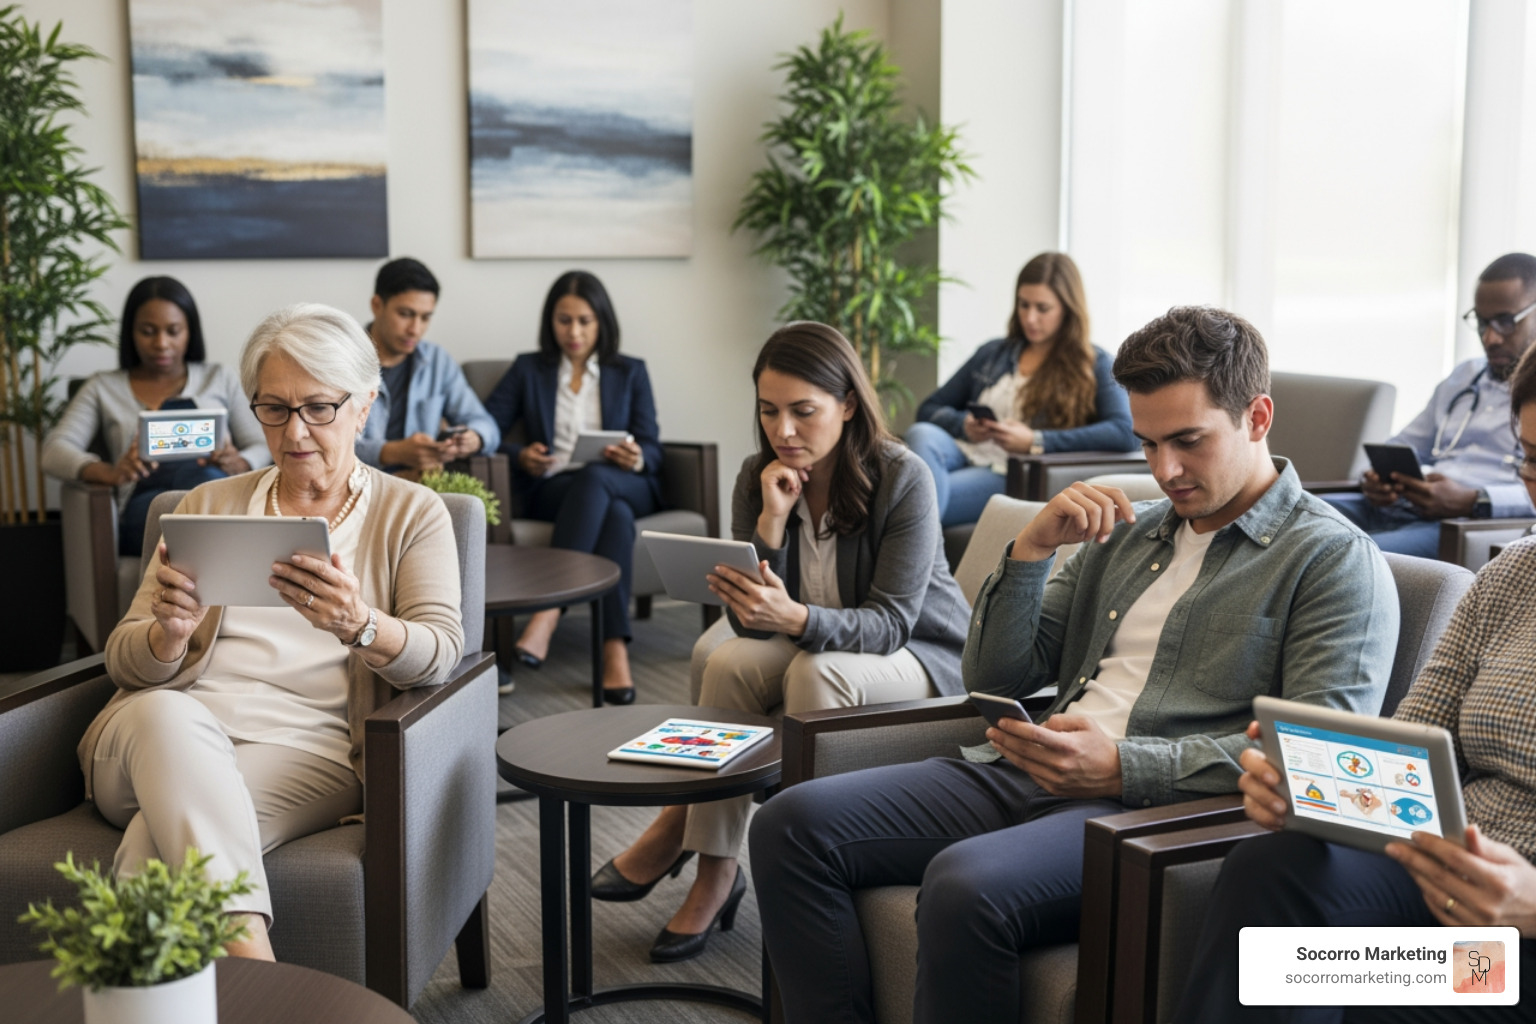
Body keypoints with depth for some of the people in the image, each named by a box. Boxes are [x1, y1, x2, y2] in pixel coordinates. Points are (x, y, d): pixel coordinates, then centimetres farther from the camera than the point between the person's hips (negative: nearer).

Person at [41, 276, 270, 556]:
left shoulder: (219, 379, 25)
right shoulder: (103, 388, 23)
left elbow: (262, 448, 17)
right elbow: (54, 452, 9)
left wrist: (238, 464, -10)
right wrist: (111, 473, -15)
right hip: (145, 505, 0)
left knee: (201, 474, -37)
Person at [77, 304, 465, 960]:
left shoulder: (411, 514, 13)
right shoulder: (207, 506, 20)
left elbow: (441, 651, -3)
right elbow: (125, 661, 14)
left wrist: (359, 625, -26)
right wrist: (170, 633, -12)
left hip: (307, 746, -2)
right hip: (163, 732, 2)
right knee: (165, 715, -36)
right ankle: (245, 945, -45)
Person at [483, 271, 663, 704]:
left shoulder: (631, 372, 19)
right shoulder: (528, 369, 19)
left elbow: (652, 450, 8)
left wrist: (637, 459, -17)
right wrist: (520, 456, -14)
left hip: (626, 487, 1)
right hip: (551, 490, -1)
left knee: (592, 478, -38)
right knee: (614, 514, -37)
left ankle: (547, 614, -48)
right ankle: (615, 649, -48)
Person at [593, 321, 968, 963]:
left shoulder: (902, 479, -21)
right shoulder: (758, 478, -7)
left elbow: (890, 623, -24)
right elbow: (753, 626, -11)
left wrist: (795, 618, -42)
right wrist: (771, 522, -26)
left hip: (917, 655, -4)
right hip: (814, 643, 4)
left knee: (814, 670, -34)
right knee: (726, 661, -26)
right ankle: (714, 874, -19)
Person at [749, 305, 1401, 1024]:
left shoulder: (1336, 559, 3)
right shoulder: (1122, 533, 23)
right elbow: (992, 680, 20)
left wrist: (1124, 767, -19)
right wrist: (1031, 548, 4)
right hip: (1020, 776, 7)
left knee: (966, 884, -36)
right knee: (792, 824, -12)